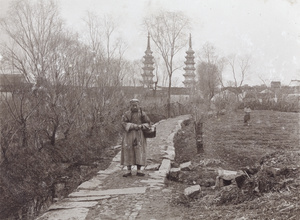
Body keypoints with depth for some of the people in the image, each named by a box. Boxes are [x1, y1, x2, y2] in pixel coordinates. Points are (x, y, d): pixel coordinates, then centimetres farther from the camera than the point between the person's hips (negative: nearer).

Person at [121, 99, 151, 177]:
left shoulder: (142, 113, 5)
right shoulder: (127, 114, 3)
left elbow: (147, 123, 9)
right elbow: (124, 123, -8)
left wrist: (141, 126, -9)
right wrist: (133, 126, -19)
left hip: (139, 135, 0)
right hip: (129, 134, 0)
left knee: (139, 152, -5)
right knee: (128, 151, -3)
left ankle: (139, 171, 1)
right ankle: (129, 171, 2)